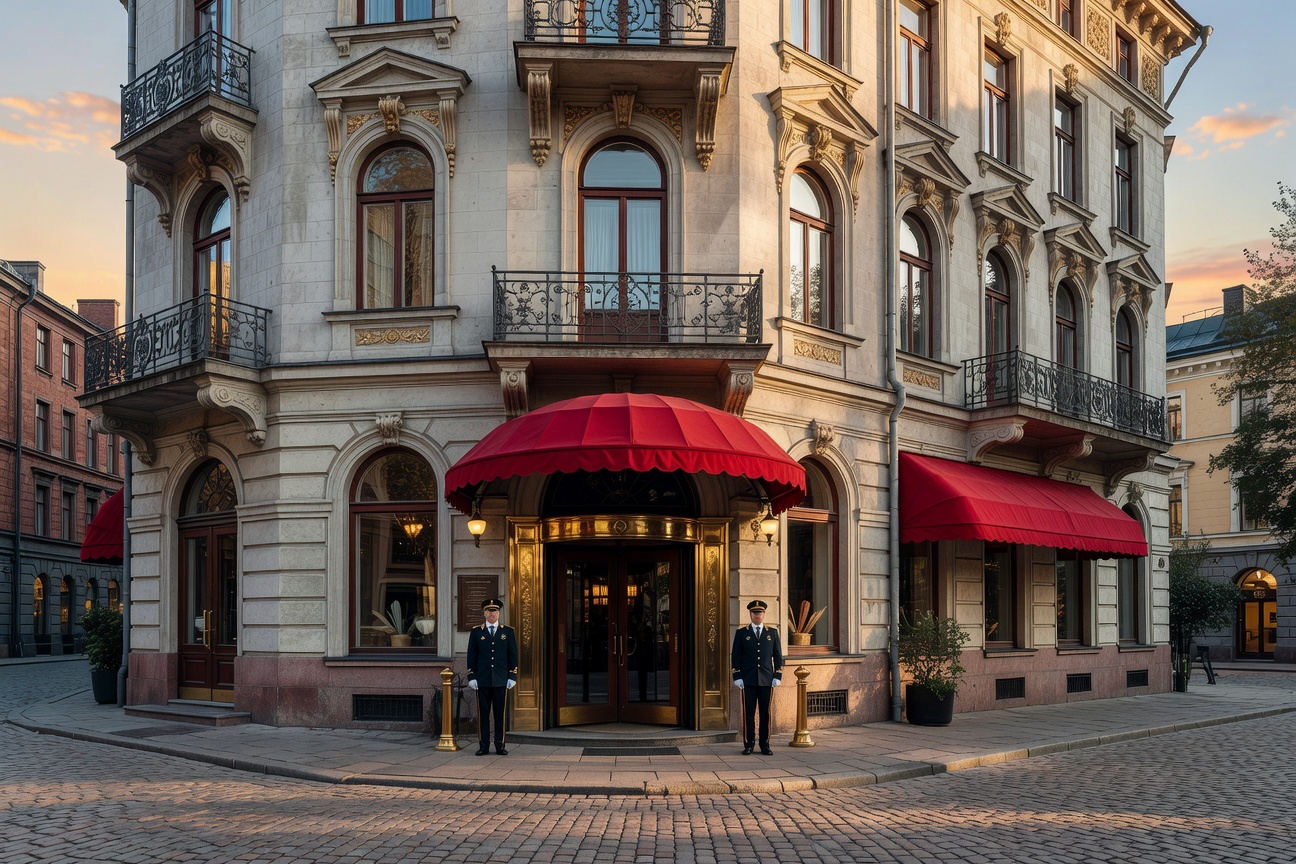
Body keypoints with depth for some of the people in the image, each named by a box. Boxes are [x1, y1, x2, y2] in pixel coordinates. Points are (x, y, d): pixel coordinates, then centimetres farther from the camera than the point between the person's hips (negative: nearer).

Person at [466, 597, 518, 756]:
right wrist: (471, 677, -1)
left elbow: (513, 655, 7)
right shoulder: (476, 632, 7)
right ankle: (484, 746, 6)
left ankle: (500, 745, 8)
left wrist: (512, 677, 0)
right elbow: (471, 656, 6)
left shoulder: (508, 631, 8)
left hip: (501, 680, 0)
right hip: (482, 680, 0)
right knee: (483, 713, 1)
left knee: (500, 713, 2)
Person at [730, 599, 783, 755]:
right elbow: (736, 657, 4)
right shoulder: (741, 633, 6)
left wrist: (777, 677, 0)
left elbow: (778, 656, 9)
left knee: (765, 713, 3)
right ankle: (749, 745, 6)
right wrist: (737, 677, -4)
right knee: (748, 713, 0)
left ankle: (765, 745, 9)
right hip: (748, 680, -1)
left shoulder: (772, 633, 10)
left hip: (766, 680, 1)